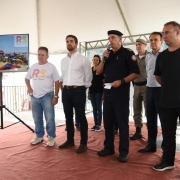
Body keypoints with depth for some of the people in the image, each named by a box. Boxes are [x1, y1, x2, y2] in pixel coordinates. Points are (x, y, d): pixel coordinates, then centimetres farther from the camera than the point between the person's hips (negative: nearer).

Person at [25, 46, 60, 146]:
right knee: (37, 119, 14)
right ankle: (39, 136, 28)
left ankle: (51, 137, 15)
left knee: (49, 118, 0)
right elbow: (27, 78, 23)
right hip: (35, 96, 5)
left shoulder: (51, 67, -4)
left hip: (47, 96, -5)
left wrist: (55, 96, -12)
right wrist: (29, 87, 6)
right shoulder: (33, 66, 11)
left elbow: (57, 82, -7)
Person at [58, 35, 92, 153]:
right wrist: (63, 85, 13)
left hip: (78, 91, -6)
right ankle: (70, 140, 28)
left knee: (81, 117, -1)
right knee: (68, 117, 13)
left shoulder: (83, 59, -3)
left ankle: (83, 143, 11)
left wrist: (83, 88, 3)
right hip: (66, 91, 6)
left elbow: (88, 77, -1)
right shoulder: (63, 60, 15)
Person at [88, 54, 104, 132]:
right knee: (94, 108, 9)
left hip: (99, 91, -4)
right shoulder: (90, 69, 11)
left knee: (99, 108, 0)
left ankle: (99, 125, 8)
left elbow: (103, 82, -4)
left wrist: (103, 92, -11)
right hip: (92, 91, 5)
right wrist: (88, 92, 10)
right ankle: (95, 124, 17)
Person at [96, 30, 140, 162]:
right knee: (107, 121, 11)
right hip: (108, 92, 6)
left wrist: (121, 81, -21)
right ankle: (109, 147, 24)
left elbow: (136, 73, -10)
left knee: (122, 122, 1)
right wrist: (103, 59, -4)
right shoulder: (108, 54, 14)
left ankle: (124, 151, 12)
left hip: (121, 93, -6)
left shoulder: (128, 53, -3)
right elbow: (98, 72, 11)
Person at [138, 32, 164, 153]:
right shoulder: (148, 57, 12)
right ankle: (151, 144, 24)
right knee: (151, 119, 11)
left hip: (161, 89, -6)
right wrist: (150, 85, 13)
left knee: (164, 119, 4)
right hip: (149, 89, 6)